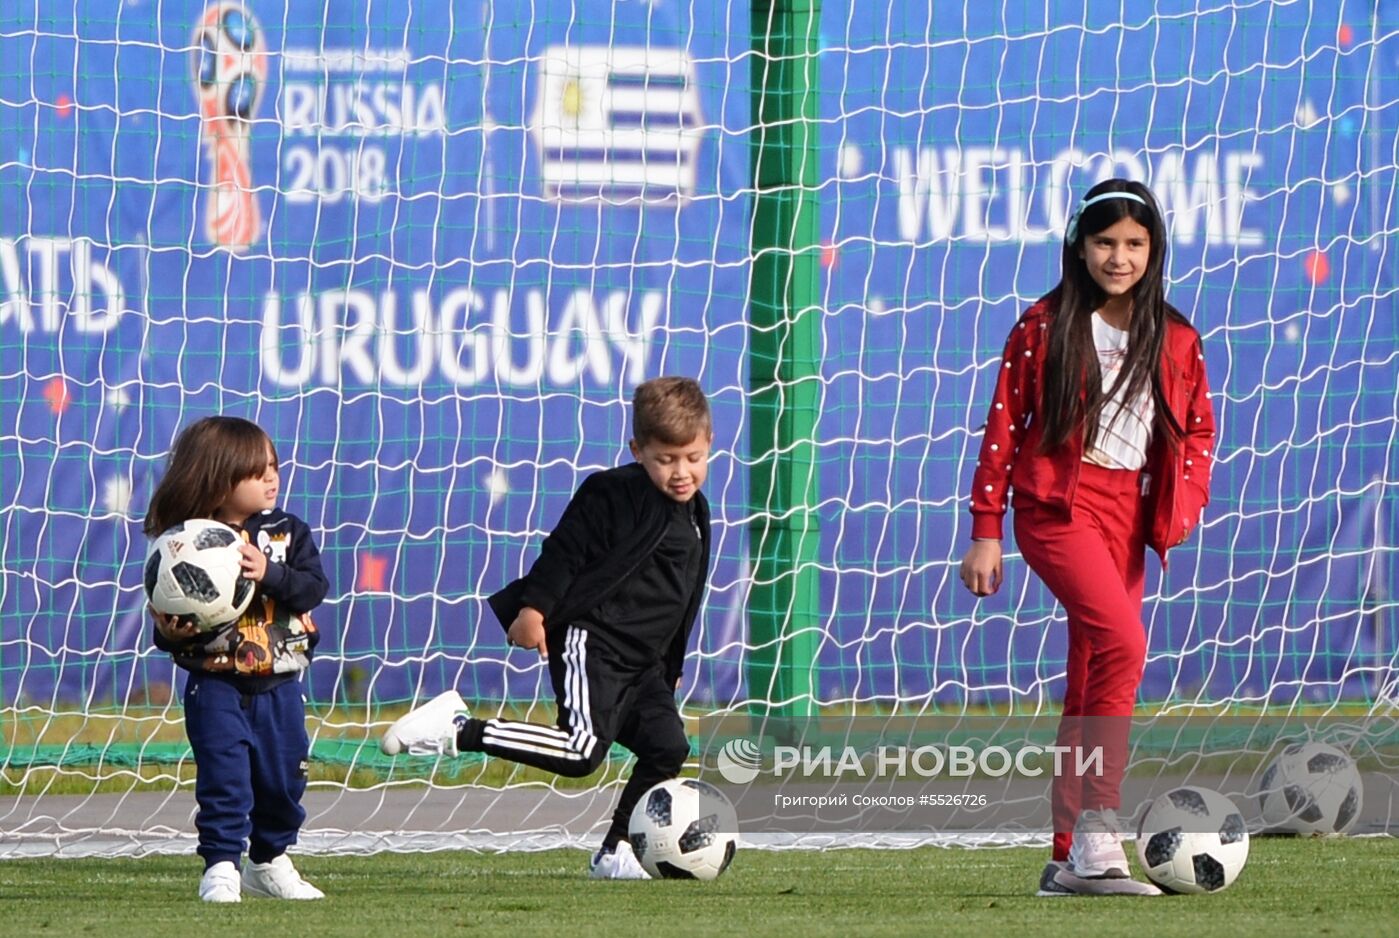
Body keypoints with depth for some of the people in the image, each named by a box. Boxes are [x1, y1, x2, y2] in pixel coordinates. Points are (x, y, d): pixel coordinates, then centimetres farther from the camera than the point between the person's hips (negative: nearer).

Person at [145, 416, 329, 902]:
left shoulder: (288, 532, 1)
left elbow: (314, 587, -11)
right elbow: (166, 614, -3)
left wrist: (271, 574, -25)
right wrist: (170, 632, -25)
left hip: (278, 686, 4)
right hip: (216, 685, -4)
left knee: (283, 778, 11)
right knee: (224, 777, -10)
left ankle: (270, 862, 28)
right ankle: (220, 867, -4)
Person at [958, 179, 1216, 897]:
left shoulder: (1176, 341, 10)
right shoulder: (1044, 327, -1)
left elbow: (1198, 429, 17)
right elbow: (1003, 426, 1)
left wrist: (1185, 502, -2)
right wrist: (985, 532, -2)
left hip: (1130, 514, 5)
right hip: (1058, 505, -5)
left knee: (1090, 679, 8)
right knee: (1123, 644, -25)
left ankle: (1068, 857, 13)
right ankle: (1098, 835, -27)